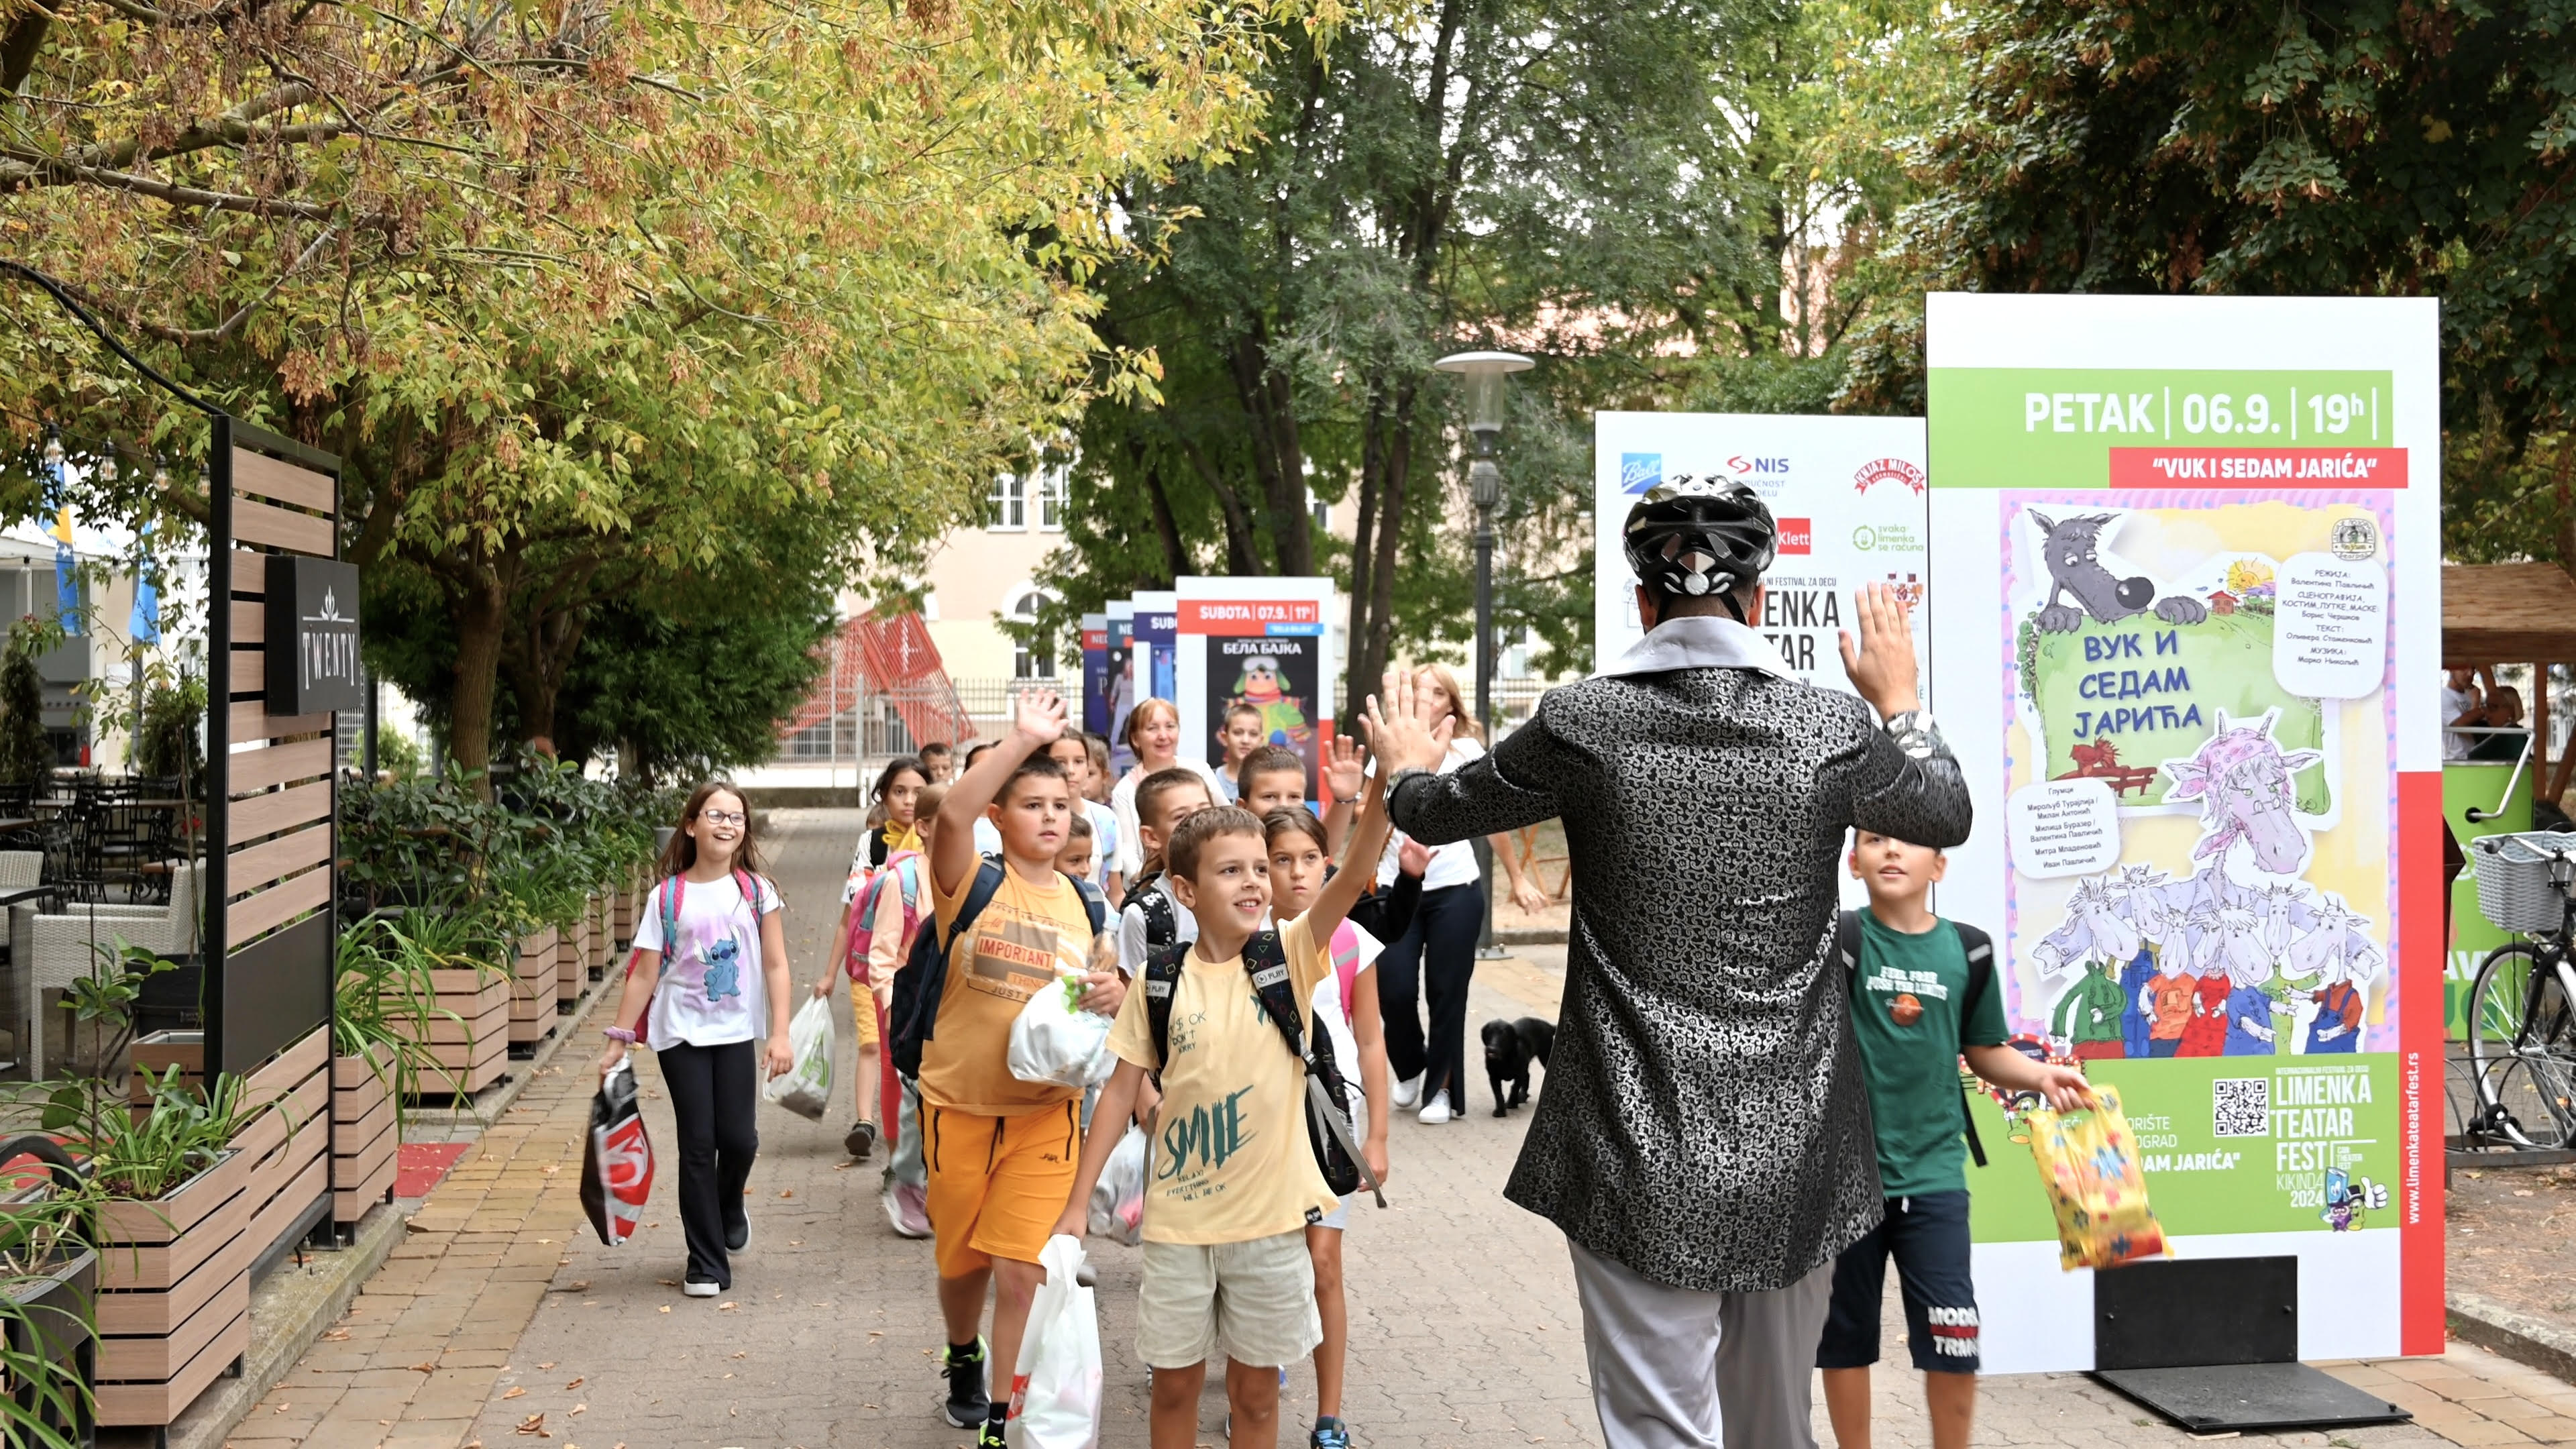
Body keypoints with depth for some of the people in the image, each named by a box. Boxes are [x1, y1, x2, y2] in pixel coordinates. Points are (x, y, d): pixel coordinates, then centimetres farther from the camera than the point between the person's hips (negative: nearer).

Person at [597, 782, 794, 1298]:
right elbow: (644, 974, 2)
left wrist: (780, 1034, -7)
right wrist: (618, 1041, 0)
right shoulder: (668, 897, 0)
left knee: (738, 1138, -8)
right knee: (698, 1144, -1)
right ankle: (706, 1263, 10)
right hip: (681, 1033, 0)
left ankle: (729, 1210, 27)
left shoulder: (756, 890, 2)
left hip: (736, 1032, 1)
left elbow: (775, 965, 1)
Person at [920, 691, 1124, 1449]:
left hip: (1046, 1110, 1)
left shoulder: (1082, 903, 5)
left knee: (1020, 1270, -9)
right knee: (962, 1258, 17)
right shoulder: (974, 883, -8)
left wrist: (1113, 994, -11)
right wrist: (1023, 738, -34)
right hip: (960, 1102, -1)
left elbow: (1102, 991, 14)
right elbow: (951, 815, -29)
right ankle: (963, 1360, 47)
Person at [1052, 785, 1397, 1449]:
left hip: (1271, 1216, 0)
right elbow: (1122, 1090, 3)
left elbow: (1354, 875, -22)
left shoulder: (1290, 956, -6)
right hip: (1179, 1217, 1)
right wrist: (1078, 1202, 1)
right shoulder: (1160, 981, -4)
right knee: (1175, 1384, 12)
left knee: (1255, 1391, 12)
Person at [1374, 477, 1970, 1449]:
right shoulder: (1834, 729, -4)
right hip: (1793, 1147, 2)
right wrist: (1899, 703, 33)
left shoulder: (1581, 723, -7)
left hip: (1642, 1158, -2)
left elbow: (1437, 813, 10)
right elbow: (1949, 816, 16)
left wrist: (1404, 767, 33)